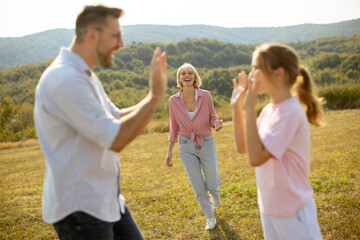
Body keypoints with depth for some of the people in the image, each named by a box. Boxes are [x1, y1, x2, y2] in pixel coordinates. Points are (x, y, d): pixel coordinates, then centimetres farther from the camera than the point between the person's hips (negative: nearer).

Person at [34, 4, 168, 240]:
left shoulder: (85, 76, 11)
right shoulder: (65, 80, -22)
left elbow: (118, 118, 16)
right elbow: (115, 139, -25)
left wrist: (155, 93, 6)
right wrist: (155, 96, -20)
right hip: (79, 208, -10)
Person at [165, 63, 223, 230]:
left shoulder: (205, 95, -9)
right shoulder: (174, 100, -6)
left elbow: (211, 117, 3)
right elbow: (174, 127, 4)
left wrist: (216, 123, -21)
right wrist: (170, 151, 5)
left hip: (206, 143, 0)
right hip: (186, 146, 0)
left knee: (212, 184, 7)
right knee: (198, 186, 4)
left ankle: (215, 202, 46)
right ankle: (210, 218, 28)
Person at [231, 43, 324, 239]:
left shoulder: (291, 111, -24)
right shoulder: (268, 110, 0)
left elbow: (256, 157, -29)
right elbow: (243, 147, 6)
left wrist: (249, 108, -28)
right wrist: (236, 106, -1)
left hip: (293, 212, -8)